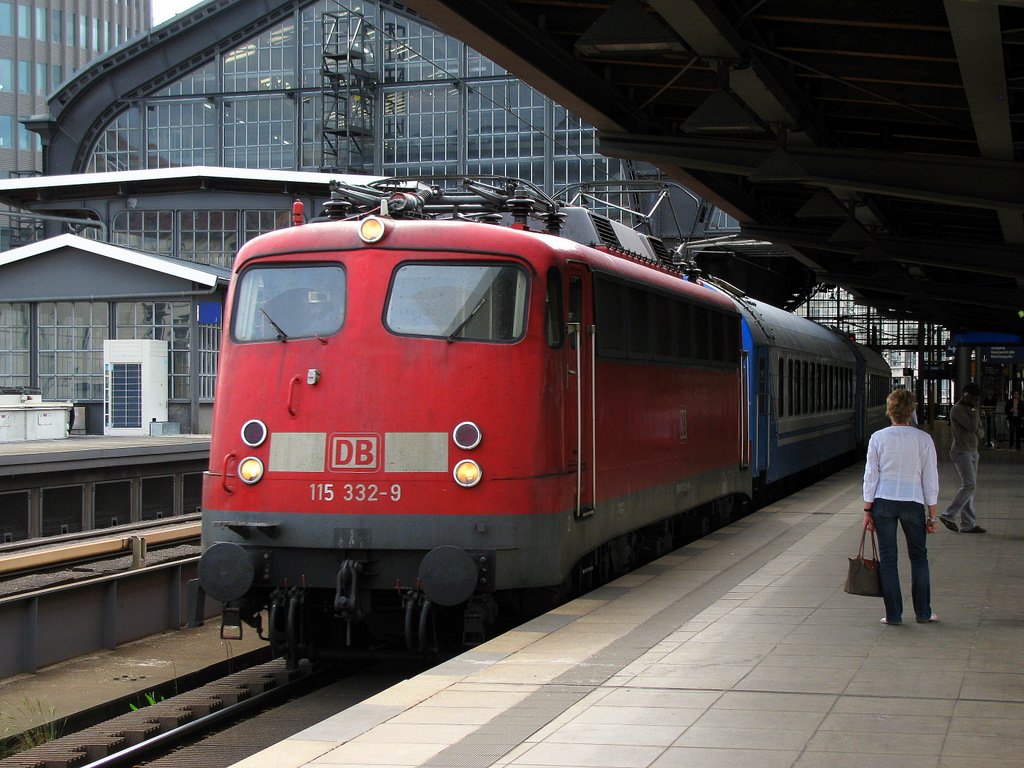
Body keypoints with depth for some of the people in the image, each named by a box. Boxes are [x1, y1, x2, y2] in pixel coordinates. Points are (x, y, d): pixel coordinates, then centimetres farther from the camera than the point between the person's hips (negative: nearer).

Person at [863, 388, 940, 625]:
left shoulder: (878, 438, -2)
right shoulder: (923, 439, -3)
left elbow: (870, 476, -1)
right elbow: (930, 479, 1)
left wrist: (867, 510, 6)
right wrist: (932, 515, 7)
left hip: (883, 501, 0)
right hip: (913, 501, 0)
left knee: (887, 558, 6)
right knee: (918, 557, 14)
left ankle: (893, 614, 8)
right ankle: (923, 612, 16)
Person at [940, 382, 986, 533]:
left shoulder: (970, 409, 17)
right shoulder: (957, 409, -12)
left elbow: (980, 433, 17)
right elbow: (972, 426, -21)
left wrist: (979, 432, -5)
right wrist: (974, 409, -10)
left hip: (972, 451, 9)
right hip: (961, 451, -9)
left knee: (971, 486, 6)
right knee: (969, 485, -16)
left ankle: (967, 524, 6)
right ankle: (949, 516, -9)